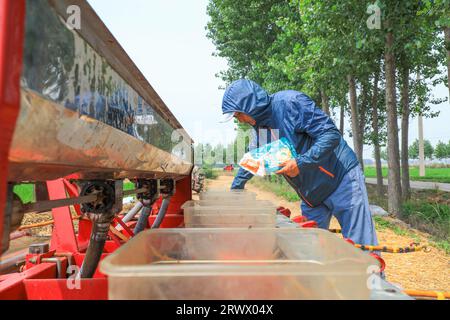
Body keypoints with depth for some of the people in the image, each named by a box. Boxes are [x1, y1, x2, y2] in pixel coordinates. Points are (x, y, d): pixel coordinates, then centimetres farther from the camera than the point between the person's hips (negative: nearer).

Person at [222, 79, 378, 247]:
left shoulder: (289, 102, -19)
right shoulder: (259, 125, 6)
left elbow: (331, 134, -23)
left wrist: (301, 163, -30)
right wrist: (235, 188, 27)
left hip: (341, 179, -7)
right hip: (311, 195, 8)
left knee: (361, 246, -5)